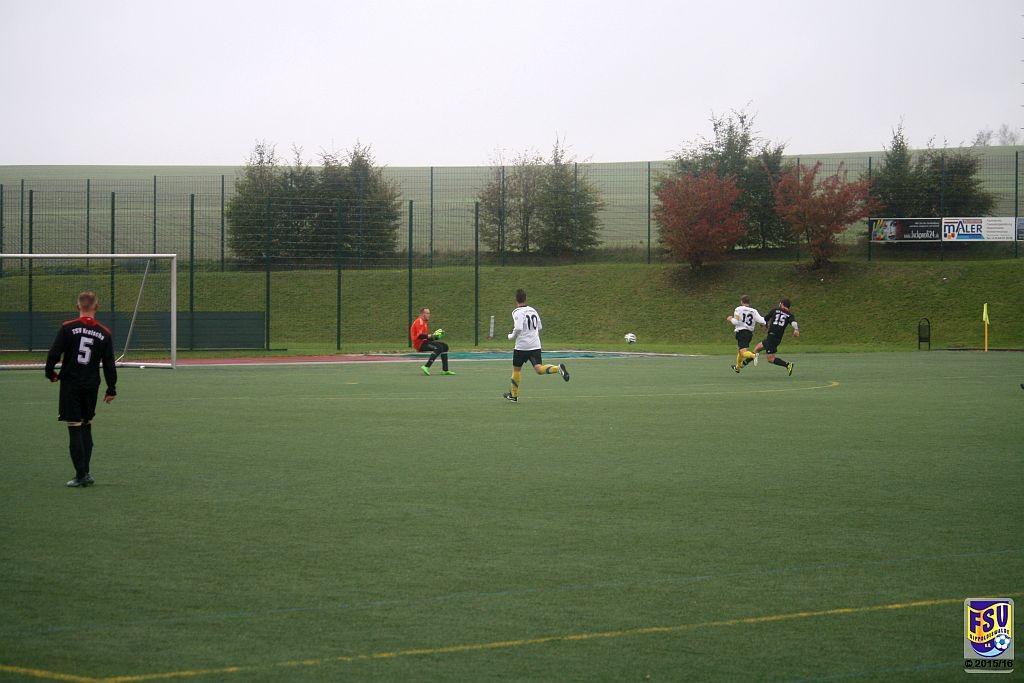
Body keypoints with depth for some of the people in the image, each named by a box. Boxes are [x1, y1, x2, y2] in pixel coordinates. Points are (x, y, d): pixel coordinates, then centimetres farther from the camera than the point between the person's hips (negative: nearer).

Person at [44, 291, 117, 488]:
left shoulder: (67, 328, -7)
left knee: (75, 429, -2)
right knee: (86, 427, 15)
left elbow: (54, 353, -8)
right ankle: (85, 472, 13)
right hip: (91, 386, 3)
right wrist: (111, 389, 14)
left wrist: (50, 373, 11)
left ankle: (81, 475, -4)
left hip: (70, 384, -3)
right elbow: (109, 364, 5)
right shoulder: (104, 333, 1)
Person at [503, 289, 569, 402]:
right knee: (539, 369, -6)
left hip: (522, 346, -5)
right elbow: (539, 328, 16)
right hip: (535, 345, 5)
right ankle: (558, 368, -32)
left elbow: (518, 329, -21)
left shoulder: (517, 313, -10)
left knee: (516, 369, 12)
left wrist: (511, 336, -2)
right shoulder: (533, 310, 11)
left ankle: (514, 394, 22)